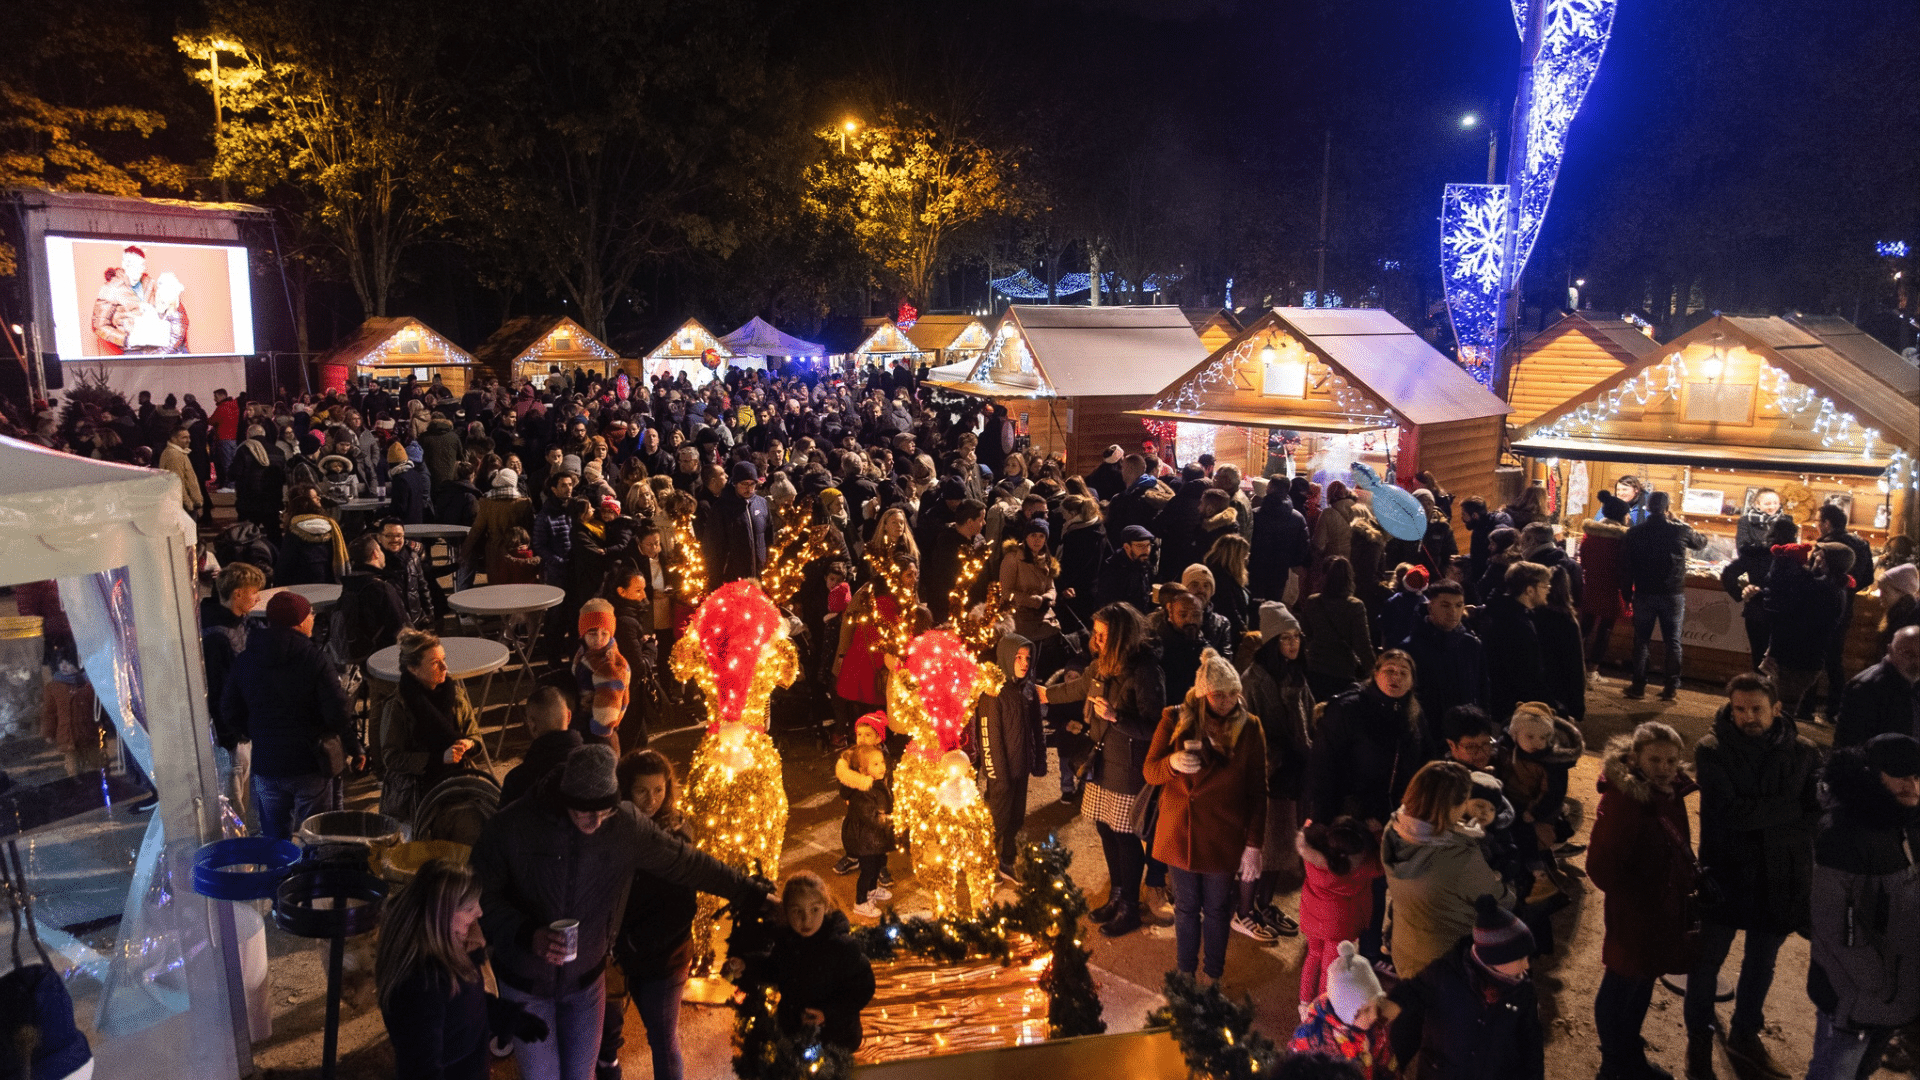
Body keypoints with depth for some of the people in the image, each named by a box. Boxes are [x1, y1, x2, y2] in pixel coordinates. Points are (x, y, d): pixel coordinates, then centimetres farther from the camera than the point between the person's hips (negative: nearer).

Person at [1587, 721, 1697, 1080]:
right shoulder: (1622, 798, -25)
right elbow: (1602, 867, -25)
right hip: (1633, 916, -8)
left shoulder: (1670, 793, 0)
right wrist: (1641, 903, -18)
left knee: (1643, 985, 24)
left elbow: (1678, 852, 13)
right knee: (1620, 989, 10)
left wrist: (1688, 882, 0)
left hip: (1666, 913, 8)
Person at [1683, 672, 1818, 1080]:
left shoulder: (1802, 751, -5)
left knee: (1762, 962, 21)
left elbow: (1818, 813, -9)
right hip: (1725, 873, -3)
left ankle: (1745, 1035, 42)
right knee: (1708, 959, 11)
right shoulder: (1711, 749, -14)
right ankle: (1699, 1039, 32)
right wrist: (1790, 808, -16)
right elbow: (1728, 811, -21)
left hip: (1782, 876, 3)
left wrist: (1758, 813, -18)